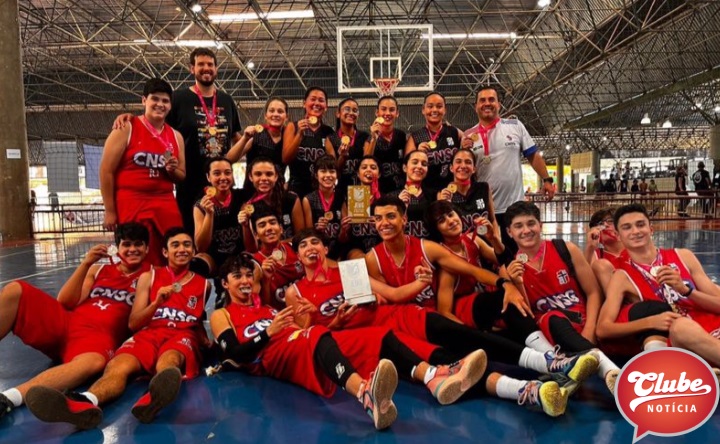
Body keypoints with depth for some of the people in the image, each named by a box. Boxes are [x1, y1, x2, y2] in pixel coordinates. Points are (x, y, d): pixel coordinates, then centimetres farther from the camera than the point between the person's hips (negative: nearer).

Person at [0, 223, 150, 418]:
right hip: (64, 323, 4)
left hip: (99, 335, -4)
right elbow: (66, 302, 10)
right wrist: (86, 264, 1)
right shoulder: (98, 269, 22)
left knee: (94, 362, -41)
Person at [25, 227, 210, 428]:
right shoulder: (149, 277, 17)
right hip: (149, 332, 2)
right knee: (118, 365, -35)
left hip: (183, 335, -2)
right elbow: (133, 323, 10)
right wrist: (157, 303, -8)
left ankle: (155, 397, -76)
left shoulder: (203, 284, 18)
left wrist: (207, 342, 7)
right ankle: (86, 402, -67)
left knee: (169, 359, -41)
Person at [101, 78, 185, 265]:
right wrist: (110, 211, -7)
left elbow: (182, 177, 19)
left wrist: (172, 170, -5)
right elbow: (106, 171, -4)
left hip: (166, 205, 5)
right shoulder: (126, 129, -2)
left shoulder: (176, 136, 12)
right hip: (131, 204, -4)